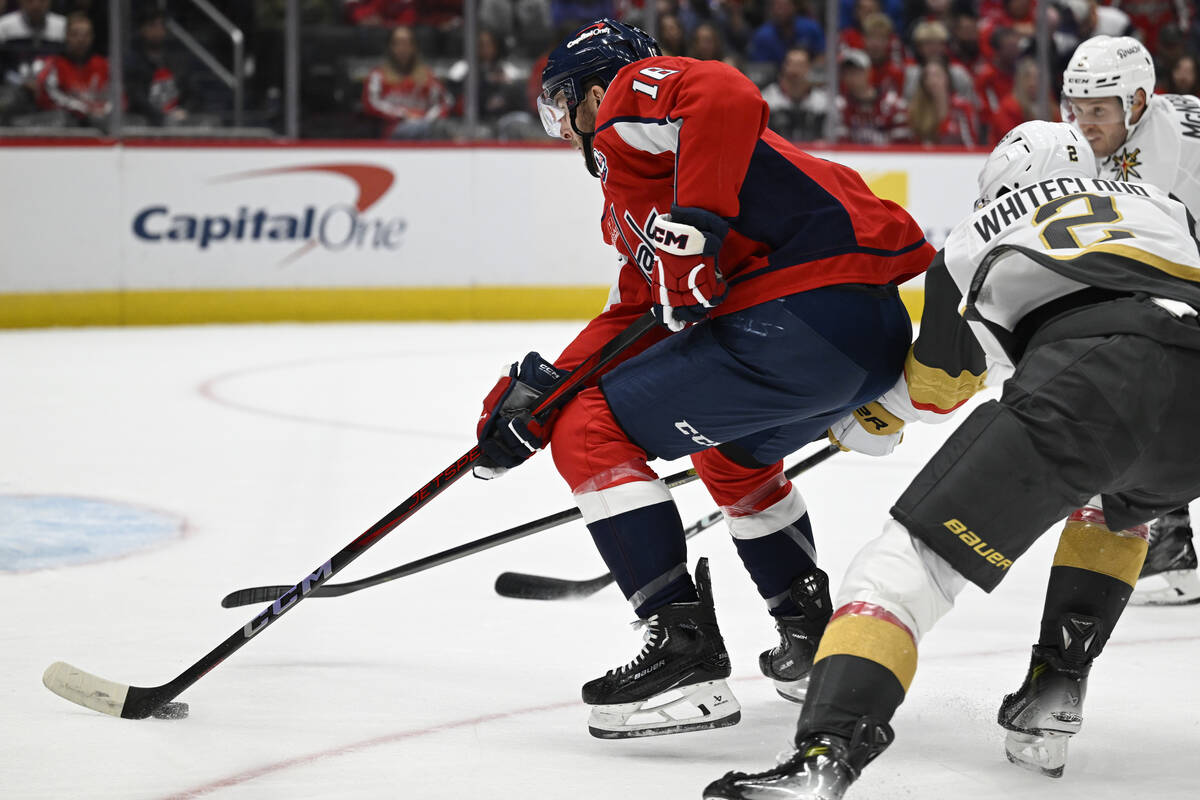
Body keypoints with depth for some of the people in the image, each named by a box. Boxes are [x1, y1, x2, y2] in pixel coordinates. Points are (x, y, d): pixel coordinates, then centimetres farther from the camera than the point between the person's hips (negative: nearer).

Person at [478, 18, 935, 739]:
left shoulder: (632, 91, 4)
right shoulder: (628, 198, 33)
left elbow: (728, 97, -17)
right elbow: (635, 316, 30)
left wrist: (694, 228, -20)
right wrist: (538, 391, 20)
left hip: (809, 319, -11)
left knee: (592, 433, -5)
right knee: (732, 454, 38)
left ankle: (686, 654, -10)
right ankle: (814, 642, 41)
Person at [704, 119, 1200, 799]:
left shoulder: (975, 239, 33)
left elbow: (928, 391, 40)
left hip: (1084, 380, -4)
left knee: (916, 556, -2)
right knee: (1119, 505, 38)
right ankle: (1055, 694, 24)